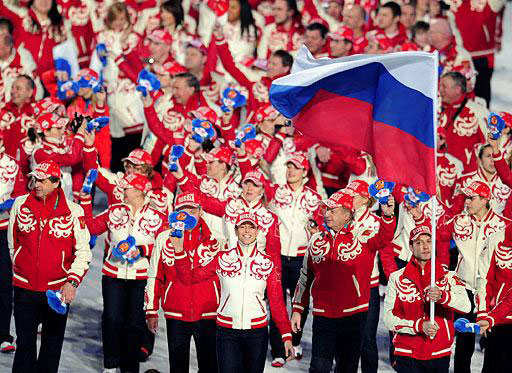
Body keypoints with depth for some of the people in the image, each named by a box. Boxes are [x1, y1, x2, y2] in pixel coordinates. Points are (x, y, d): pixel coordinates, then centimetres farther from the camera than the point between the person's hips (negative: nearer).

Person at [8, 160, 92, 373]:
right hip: (25, 288, 1)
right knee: (25, 342, 3)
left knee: (53, 345, 9)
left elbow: (83, 252, -3)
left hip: (58, 290, -1)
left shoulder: (73, 211, -6)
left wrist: (72, 281, -13)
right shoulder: (21, 205, 0)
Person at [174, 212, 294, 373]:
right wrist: (179, 251, -13)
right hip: (227, 331, -1)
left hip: (257, 331, 1)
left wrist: (287, 336, -2)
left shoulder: (267, 263, 3)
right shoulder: (222, 258, 2)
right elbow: (189, 276, 0)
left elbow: (277, 302, 4)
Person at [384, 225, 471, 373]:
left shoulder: (448, 277, 4)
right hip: (408, 357, -1)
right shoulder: (397, 278, 2)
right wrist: (419, 326, -18)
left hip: (440, 355, 1)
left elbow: (466, 306, -13)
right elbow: (388, 318, -4)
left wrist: (442, 296, -31)